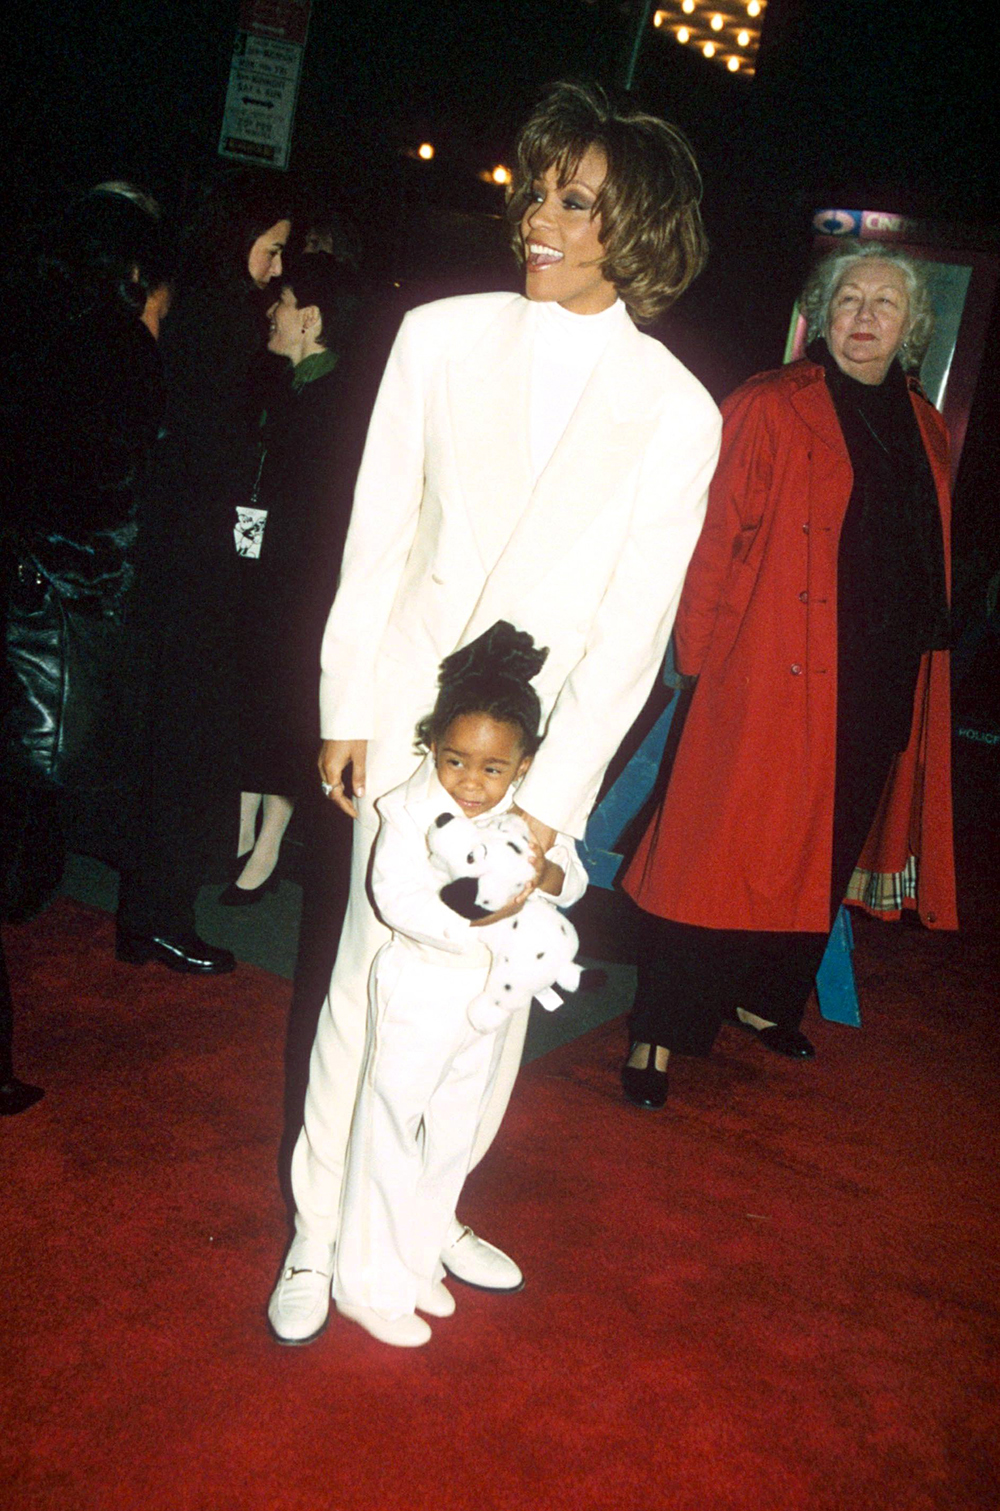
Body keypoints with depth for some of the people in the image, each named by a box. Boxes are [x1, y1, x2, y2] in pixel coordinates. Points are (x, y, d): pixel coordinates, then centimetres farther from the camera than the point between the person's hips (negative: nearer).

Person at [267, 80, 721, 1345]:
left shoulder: (677, 414, -4)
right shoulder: (441, 337, -1)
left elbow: (631, 627, -7)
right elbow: (376, 537, 3)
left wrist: (547, 801, -11)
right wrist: (345, 705, 1)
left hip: (548, 743, 1)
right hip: (412, 715, 0)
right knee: (372, 969, 2)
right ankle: (316, 1237, 20)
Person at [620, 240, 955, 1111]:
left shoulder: (924, 431, 12)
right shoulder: (768, 410, -4)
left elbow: (930, 566, 17)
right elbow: (715, 542, -7)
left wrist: (921, 659, 10)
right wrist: (703, 656, -13)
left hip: (881, 690, 6)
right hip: (771, 678, -5)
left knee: (824, 852, 15)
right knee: (723, 849, -2)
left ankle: (767, 999, 33)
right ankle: (661, 1033, 9)